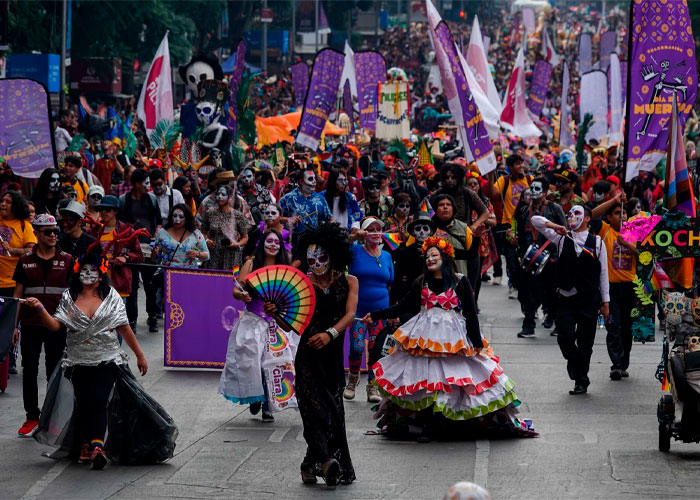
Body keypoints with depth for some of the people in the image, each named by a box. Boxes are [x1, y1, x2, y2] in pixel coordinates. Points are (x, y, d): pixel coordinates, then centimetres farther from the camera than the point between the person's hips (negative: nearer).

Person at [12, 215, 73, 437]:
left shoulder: (66, 261, 3)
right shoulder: (25, 261, 5)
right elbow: (18, 294, 7)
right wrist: (13, 325, 2)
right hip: (31, 325, 1)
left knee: (55, 371, 5)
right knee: (29, 371, 2)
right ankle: (32, 417, 11)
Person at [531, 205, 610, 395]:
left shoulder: (597, 242, 5)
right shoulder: (562, 238, 8)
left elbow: (603, 273, 6)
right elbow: (536, 220, 6)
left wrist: (605, 302, 3)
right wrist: (555, 226, -11)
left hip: (589, 300, -1)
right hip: (566, 299, 1)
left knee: (585, 343, 2)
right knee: (565, 336, -12)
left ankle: (581, 382, 14)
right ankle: (573, 359, 21)